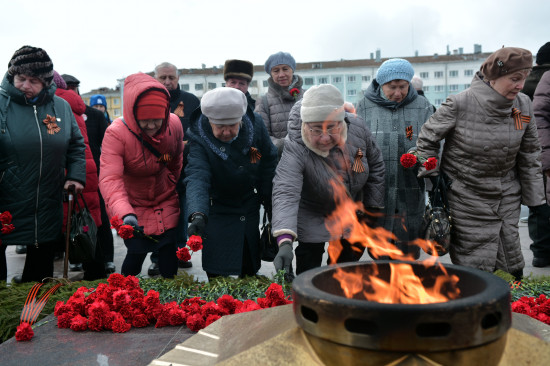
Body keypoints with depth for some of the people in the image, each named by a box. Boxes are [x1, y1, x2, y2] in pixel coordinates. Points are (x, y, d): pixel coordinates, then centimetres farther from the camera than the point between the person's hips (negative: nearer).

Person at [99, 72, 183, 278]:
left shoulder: (174, 124, -13)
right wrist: (125, 213, -51)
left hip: (166, 203, 3)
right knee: (136, 253, -1)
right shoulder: (116, 133, -26)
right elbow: (109, 179, -36)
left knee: (170, 253, 2)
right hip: (133, 206, -3)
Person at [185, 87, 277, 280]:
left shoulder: (256, 128, -13)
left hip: (250, 212, 3)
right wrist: (198, 215, -53)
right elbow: (197, 177, -37)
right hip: (216, 212, -3)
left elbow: (269, 164, 2)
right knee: (217, 274, -2)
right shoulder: (199, 140, -23)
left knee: (250, 271, 14)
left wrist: (269, 203, 3)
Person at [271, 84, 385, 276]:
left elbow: (376, 165, -5)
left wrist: (373, 206, -2)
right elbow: (285, 192, -50)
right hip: (313, 221, -4)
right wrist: (285, 242, -64)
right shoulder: (295, 149, -37)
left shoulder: (357, 128, -23)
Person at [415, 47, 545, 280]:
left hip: (507, 200, 5)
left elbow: (529, 155, 7)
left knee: (511, 269, 12)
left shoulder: (523, 106, -2)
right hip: (467, 199, -4)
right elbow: (427, 139, -7)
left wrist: (535, 198, 8)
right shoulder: (460, 104, -18)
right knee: (476, 270, 0)